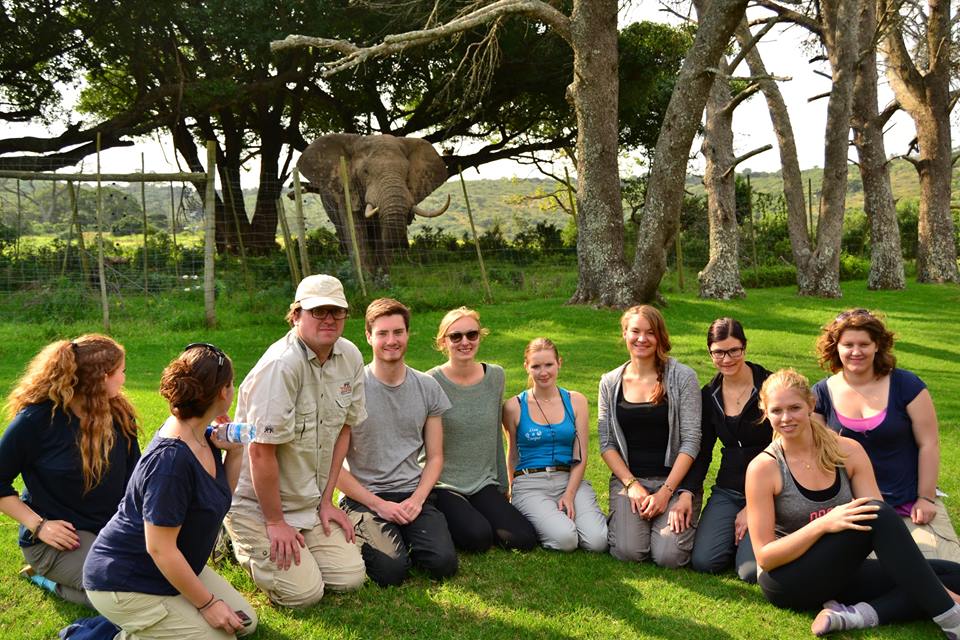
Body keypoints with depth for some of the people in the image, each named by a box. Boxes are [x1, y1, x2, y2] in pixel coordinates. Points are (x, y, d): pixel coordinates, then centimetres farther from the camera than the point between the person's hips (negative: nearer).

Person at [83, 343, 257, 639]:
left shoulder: (202, 436, -1)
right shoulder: (170, 459, -29)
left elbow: (221, 496, 13)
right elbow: (160, 549, -27)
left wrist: (234, 452, -4)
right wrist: (207, 603, -18)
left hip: (172, 568, 10)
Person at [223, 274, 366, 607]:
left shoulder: (350, 357, -2)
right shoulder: (281, 365, -25)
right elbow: (261, 450, -23)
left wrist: (326, 501, 7)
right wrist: (275, 522, -15)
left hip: (309, 501, 7)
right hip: (256, 503, -7)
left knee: (350, 577, -2)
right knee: (304, 592, -11)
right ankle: (239, 543, 14)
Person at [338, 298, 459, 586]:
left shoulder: (427, 387, 6)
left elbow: (434, 457, 9)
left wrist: (417, 500, -8)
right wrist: (379, 505, -12)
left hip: (414, 494, 3)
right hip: (364, 497, -3)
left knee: (444, 563, -19)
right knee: (390, 571, -25)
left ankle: (406, 539, 12)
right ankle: (365, 539, 8)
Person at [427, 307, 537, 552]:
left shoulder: (495, 376, 3)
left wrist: (503, 485, 16)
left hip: (484, 484, 4)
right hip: (443, 484, -4)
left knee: (525, 539, -12)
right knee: (478, 538, -26)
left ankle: (475, 517, 12)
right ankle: (443, 522, 4)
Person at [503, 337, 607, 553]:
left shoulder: (576, 401, 8)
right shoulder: (514, 407, 2)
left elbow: (580, 456, 3)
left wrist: (569, 495, -9)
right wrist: (513, 490, 12)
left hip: (570, 480, 2)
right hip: (530, 483, -2)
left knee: (597, 541, -21)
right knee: (565, 539, -27)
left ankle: (564, 510, 8)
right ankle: (536, 518, 5)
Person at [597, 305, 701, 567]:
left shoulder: (682, 377, -3)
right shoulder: (610, 383, 5)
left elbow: (691, 441, -6)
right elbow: (606, 444, 4)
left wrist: (666, 492, -12)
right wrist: (632, 485, -9)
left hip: (675, 479, -1)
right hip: (628, 478, 1)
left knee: (669, 555, -20)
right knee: (629, 552, -20)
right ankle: (624, 518, 13)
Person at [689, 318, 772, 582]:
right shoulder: (709, 394, 5)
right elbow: (702, 451, 10)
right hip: (727, 490, 4)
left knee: (751, 571, -20)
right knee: (703, 561, -16)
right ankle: (737, 532, 14)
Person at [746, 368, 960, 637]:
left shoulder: (848, 451, 0)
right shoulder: (763, 468, -11)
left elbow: (882, 521, -3)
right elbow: (764, 557, -12)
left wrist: (935, 587, -15)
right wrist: (823, 524, -26)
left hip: (838, 575, 5)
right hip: (787, 582, -5)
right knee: (875, 516, -27)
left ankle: (857, 615, -25)